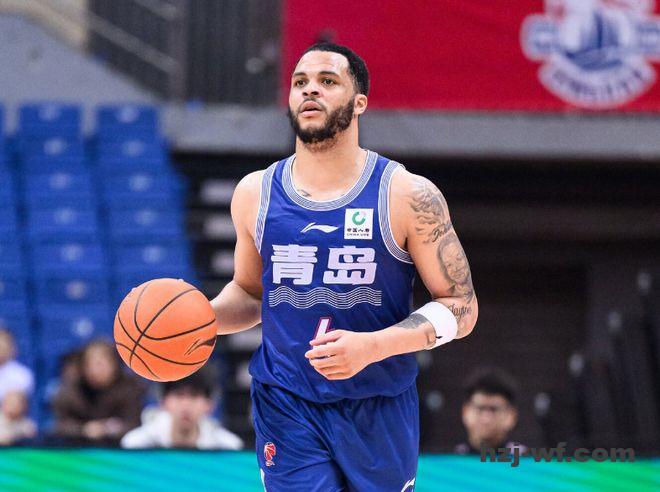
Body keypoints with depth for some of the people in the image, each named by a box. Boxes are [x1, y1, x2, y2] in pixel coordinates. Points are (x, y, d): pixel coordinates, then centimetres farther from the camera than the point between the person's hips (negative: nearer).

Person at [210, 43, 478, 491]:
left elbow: (461, 306, -6)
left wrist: (371, 346, -21)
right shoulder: (255, 194, 2)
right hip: (287, 408, 1)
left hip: (380, 411, -1)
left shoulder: (409, 196, -8)